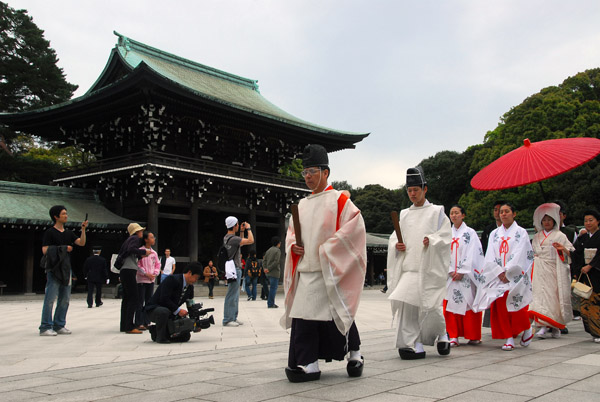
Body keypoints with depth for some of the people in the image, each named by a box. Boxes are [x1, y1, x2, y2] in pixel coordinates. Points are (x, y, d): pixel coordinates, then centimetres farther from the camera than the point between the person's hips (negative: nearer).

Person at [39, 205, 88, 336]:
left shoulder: (68, 233, 17)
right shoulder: (49, 232, -2)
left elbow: (81, 243, 6)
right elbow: (45, 250, -10)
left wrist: (83, 229, -6)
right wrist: (63, 248, -12)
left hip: (66, 269, 7)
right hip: (54, 270, -7)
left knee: (65, 299, 7)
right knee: (51, 298, -10)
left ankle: (59, 326, 14)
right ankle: (45, 327, -6)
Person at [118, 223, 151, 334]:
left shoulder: (128, 240, 23)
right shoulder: (135, 238, -2)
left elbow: (121, 254, 18)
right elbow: (131, 249, -21)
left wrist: (139, 255, 16)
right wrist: (144, 252, -10)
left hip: (124, 271, 10)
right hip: (129, 271, -10)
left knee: (126, 299, 11)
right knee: (133, 299, -12)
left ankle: (124, 325, 14)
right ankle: (129, 327, -16)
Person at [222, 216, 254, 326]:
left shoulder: (227, 238, 14)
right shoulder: (233, 239, -18)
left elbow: (241, 243, 29)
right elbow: (251, 241, -21)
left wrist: (242, 231, 23)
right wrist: (248, 228, -7)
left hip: (235, 268, 10)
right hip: (234, 269, -10)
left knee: (235, 295, 14)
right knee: (231, 295, -7)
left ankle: (233, 317, 19)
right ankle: (227, 320, -4)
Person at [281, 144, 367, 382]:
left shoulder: (339, 200, -2)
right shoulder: (302, 205, 17)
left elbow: (355, 226, -12)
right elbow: (291, 231, 25)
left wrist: (327, 248, -15)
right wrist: (293, 245, 2)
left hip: (329, 271, -6)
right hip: (305, 272, 6)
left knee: (337, 315, -1)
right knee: (303, 317, 1)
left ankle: (354, 353, 21)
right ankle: (308, 364, 7)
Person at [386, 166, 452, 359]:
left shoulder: (437, 212, 7)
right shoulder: (404, 215, 18)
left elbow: (446, 236, 0)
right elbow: (394, 238, 19)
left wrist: (432, 241, -18)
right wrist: (396, 245, -2)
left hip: (429, 268, -4)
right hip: (409, 267, 4)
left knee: (430, 306, -7)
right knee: (407, 304, -8)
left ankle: (442, 334, 23)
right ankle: (415, 345, -1)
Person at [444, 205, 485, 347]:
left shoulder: (470, 233, 2)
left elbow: (472, 255, -5)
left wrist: (461, 272, -11)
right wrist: (451, 271, -4)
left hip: (466, 275, -4)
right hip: (451, 276, 4)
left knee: (468, 303, -3)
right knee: (450, 305, -2)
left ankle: (474, 336, 8)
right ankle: (453, 336, 2)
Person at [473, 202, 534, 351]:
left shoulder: (521, 232, 4)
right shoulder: (494, 234, 15)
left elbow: (518, 255, -6)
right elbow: (490, 256, 7)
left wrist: (507, 272, -14)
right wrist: (499, 273, -7)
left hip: (515, 276, -3)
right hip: (497, 276, 4)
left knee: (514, 303, -14)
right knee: (499, 305, -6)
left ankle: (527, 329, 12)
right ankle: (508, 338, 0)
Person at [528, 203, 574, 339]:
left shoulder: (559, 235, 5)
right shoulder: (537, 236, 17)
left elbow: (571, 252, -2)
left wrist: (563, 249, -20)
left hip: (553, 270, -3)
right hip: (540, 271, 3)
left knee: (553, 296, -4)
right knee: (540, 295, -8)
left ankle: (555, 326, 7)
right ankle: (543, 326, -10)